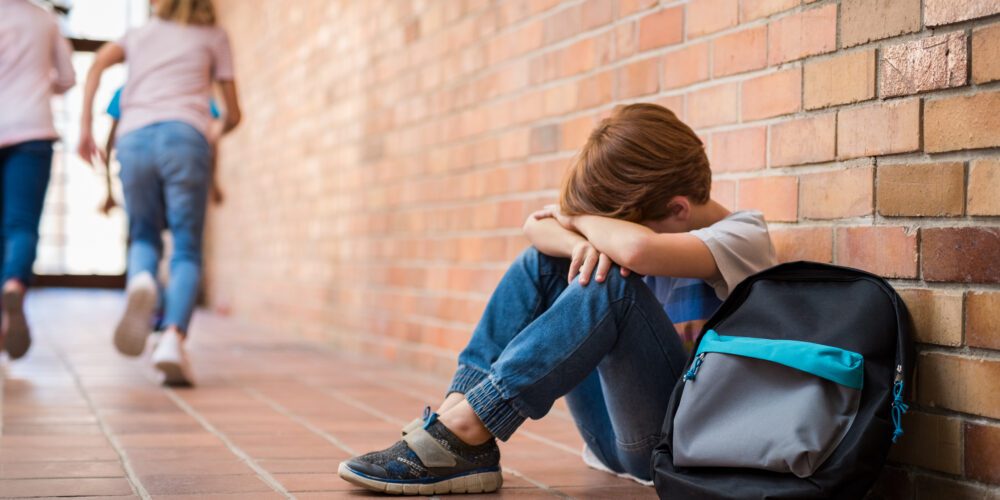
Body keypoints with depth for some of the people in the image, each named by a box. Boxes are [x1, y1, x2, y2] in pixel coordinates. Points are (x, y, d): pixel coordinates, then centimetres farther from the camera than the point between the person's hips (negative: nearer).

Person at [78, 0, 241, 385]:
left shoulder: (139, 35, 27)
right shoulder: (214, 37, 22)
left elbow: (98, 63, 6)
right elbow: (233, 113, 20)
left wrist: (85, 127, 6)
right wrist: (217, 131, 43)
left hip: (134, 140, 2)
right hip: (184, 137, -2)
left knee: (144, 238, 18)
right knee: (186, 252, -2)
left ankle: (141, 282, -19)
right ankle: (173, 339, -26)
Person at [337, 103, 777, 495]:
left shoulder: (744, 236, -14)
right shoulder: (650, 217, 8)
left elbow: (637, 248, -35)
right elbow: (535, 227, -1)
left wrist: (581, 219, -14)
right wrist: (578, 241, -23)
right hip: (614, 437, 7)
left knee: (611, 282, -29)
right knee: (542, 262, -1)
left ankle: (464, 433, -27)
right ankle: (455, 412, -15)